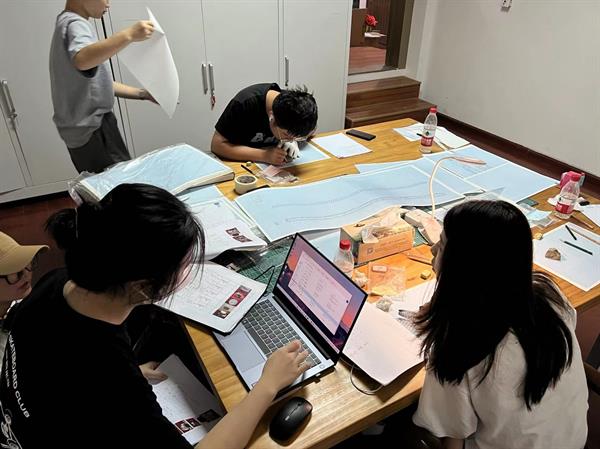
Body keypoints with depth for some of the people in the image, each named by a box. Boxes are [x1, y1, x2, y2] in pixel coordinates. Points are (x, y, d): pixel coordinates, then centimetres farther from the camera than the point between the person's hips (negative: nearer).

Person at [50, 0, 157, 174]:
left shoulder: (69, 24, 21)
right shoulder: (75, 24, -11)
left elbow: (97, 83, 21)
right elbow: (82, 60, -36)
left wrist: (142, 94, 16)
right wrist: (128, 35, -37)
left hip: (88, 128, 10)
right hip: (92, 131, -10)